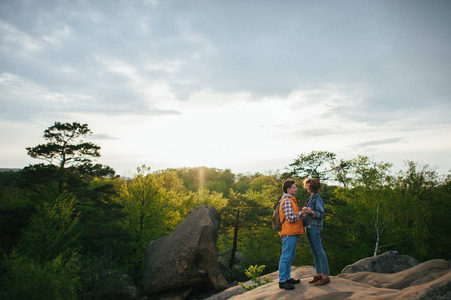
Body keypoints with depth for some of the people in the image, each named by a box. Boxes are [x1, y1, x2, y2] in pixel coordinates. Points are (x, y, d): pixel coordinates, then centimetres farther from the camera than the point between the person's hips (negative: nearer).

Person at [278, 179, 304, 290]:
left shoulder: (291, 200, 18)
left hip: (292, 233, 11)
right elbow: (290, 218, -23)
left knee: (290, 256, 17)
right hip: (289, 233, -11)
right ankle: (282, 281, 1)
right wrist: (301, 212, -13)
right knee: (286, 257, -5)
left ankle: (287, 278, 27)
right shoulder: (287, 201, -16)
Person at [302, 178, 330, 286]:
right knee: (315, 252, 13)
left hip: (315, 228, -9)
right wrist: (305, 211, 5)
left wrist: (311, 212, -30)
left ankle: (325, 276, 2)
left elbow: (321, 214, -16)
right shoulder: (311, 199, 16)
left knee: (319, 252, -4)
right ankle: (318, 274, 20)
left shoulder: (318, 199, -11)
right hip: (309, 228, 9)